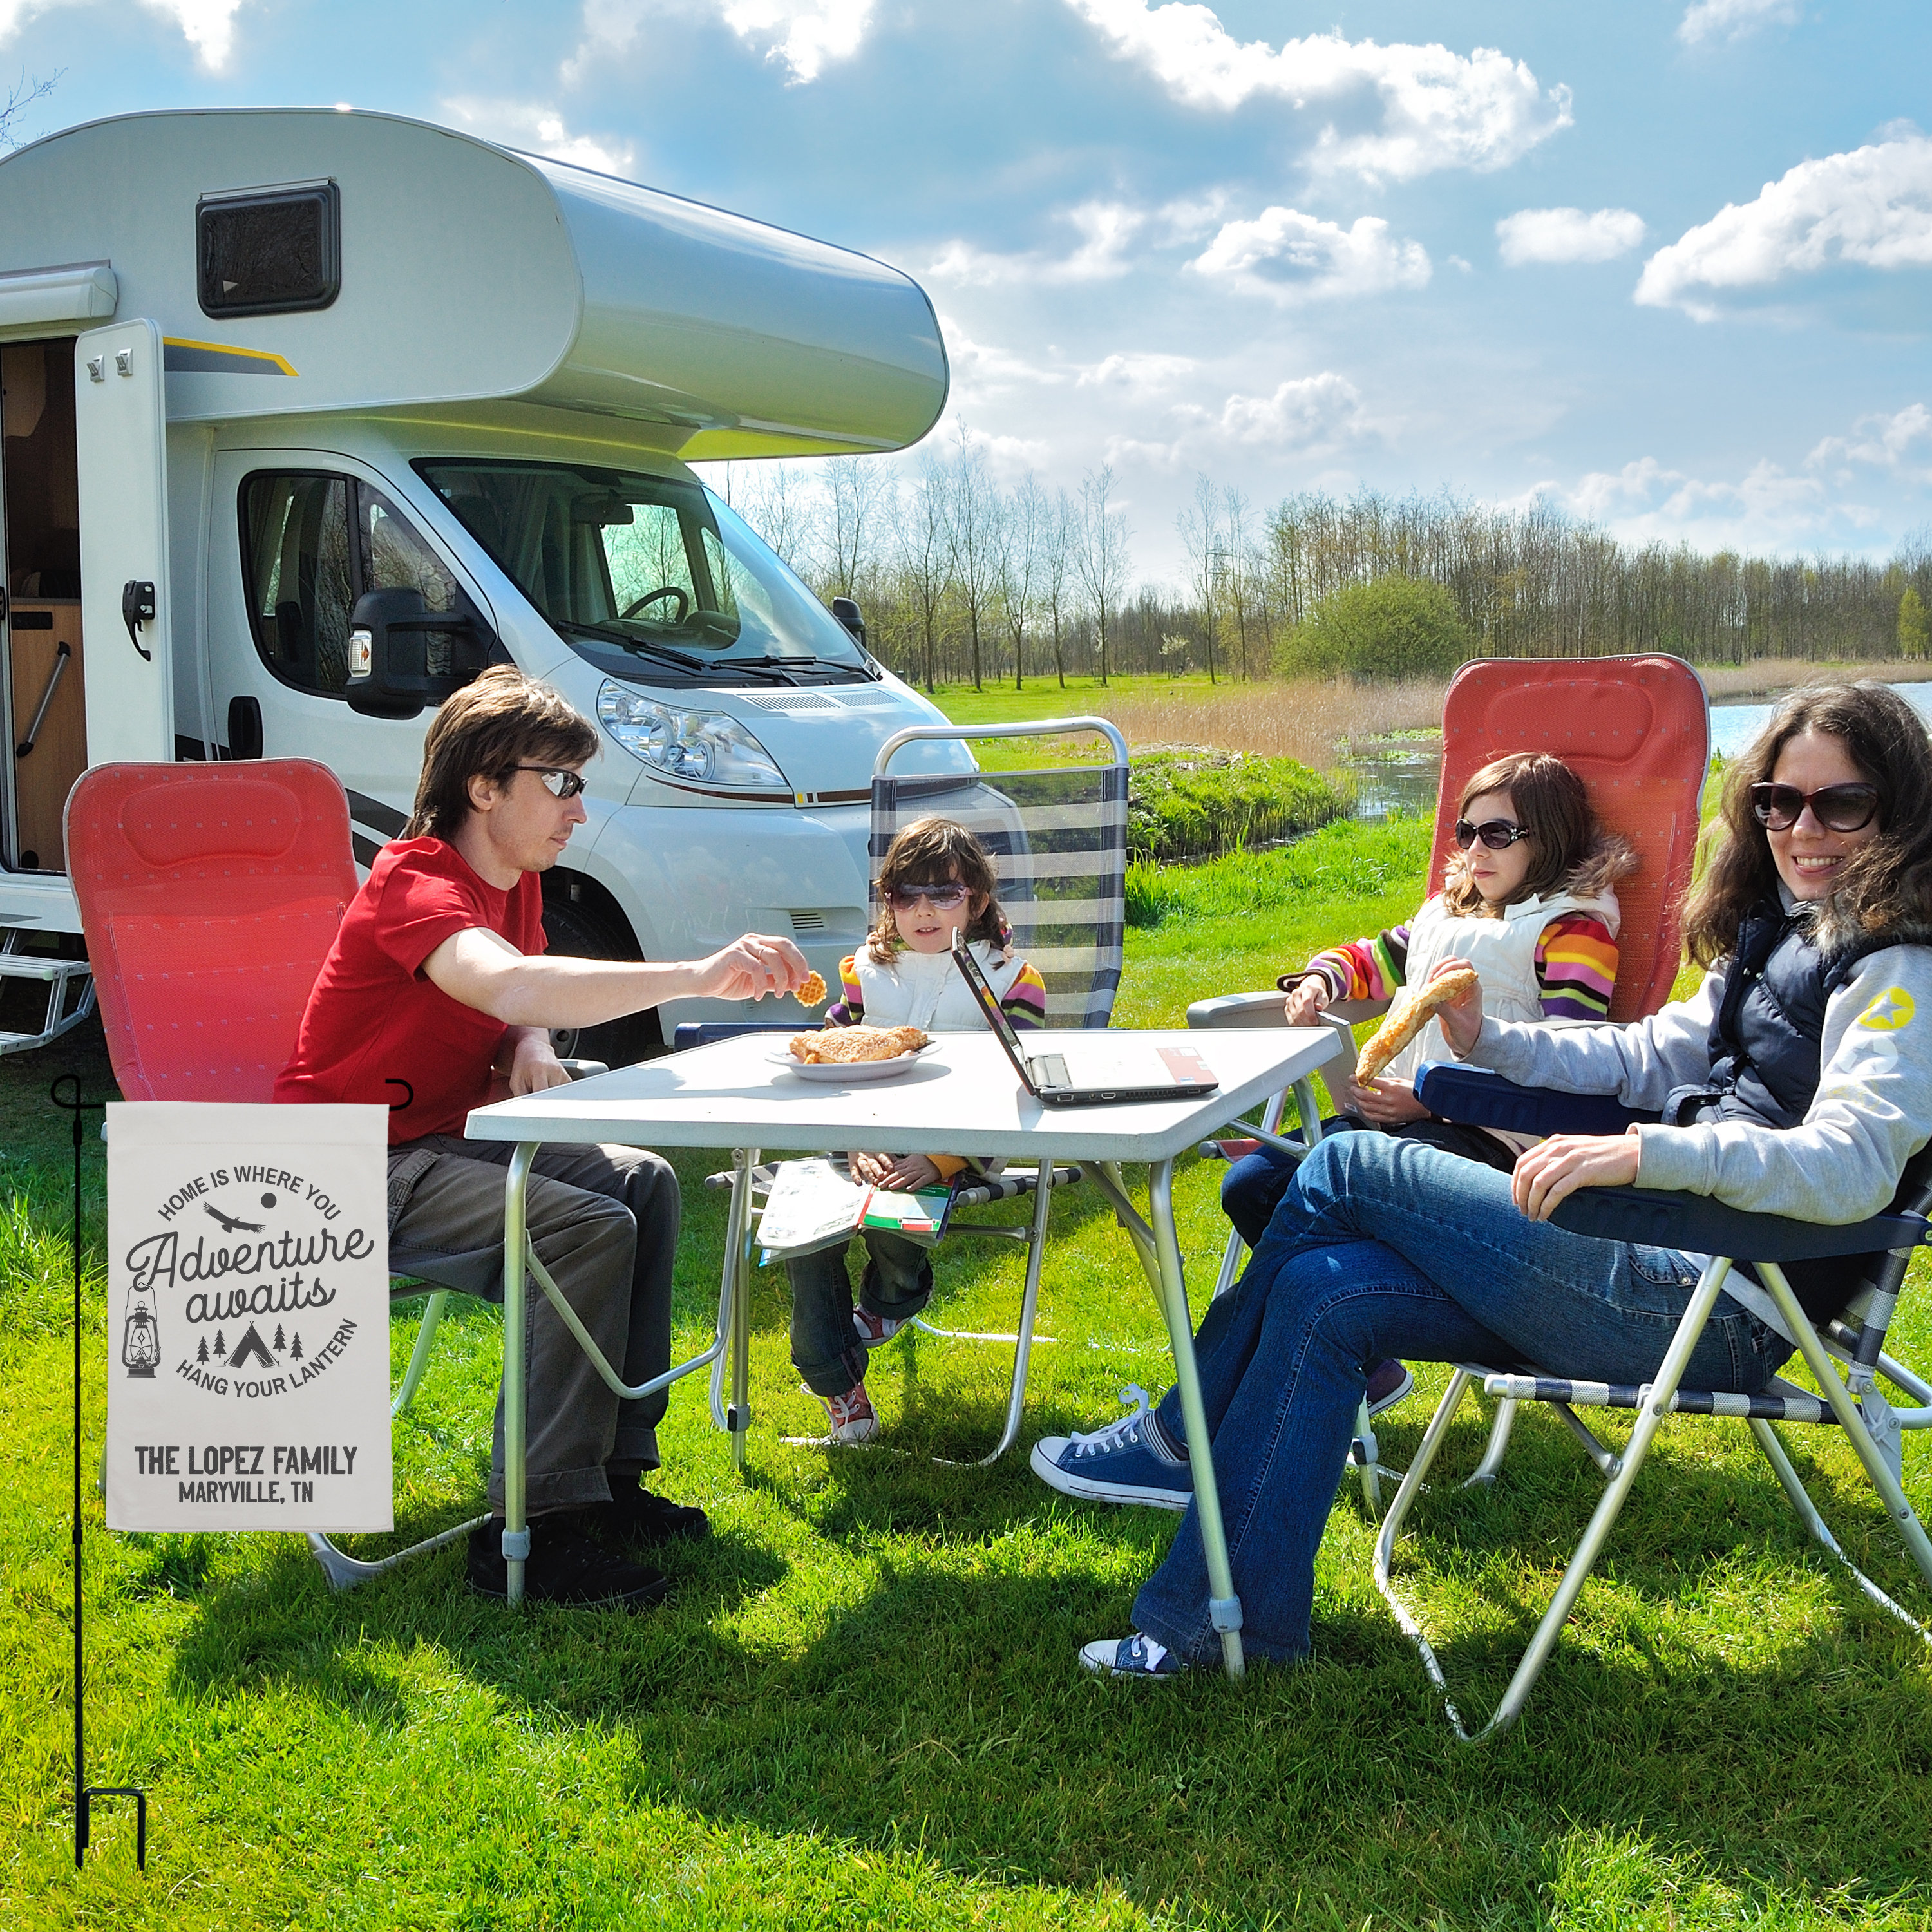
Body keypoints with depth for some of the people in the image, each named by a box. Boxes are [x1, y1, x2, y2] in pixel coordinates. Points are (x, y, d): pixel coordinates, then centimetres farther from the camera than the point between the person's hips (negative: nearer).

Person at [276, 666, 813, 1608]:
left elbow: (523, 1003, 20)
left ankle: (611, 1473, 5)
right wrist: (699, 976, -51)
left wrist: (530, 1047, -7)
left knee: (645, 1182, 1)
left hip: (443, 1138, 10)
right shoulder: (414, 883, -24)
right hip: (352, 1169, -10)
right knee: (591, 1230, -25)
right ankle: (530, 1530, -21)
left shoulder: (515, 880, 6)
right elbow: (509, 985, -45)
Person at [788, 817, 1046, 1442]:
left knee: (891, 1220, -32)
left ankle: (892, 1299, 9)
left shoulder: (1010, 978, 1)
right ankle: (836, 1383, -6)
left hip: (956, 1153, -3)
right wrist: (860, 1150, -15)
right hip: (871, 1148, 4)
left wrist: (939, 1161, -21)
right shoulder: (864, 973, 11)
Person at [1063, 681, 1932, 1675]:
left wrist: (1641, 1151, -33)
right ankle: (1239, 1623, -1)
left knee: (1349, 1166, -11)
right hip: (1673, 1258, 9)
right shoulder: (1780, 933, 19)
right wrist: (1492, 1041, 14)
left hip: (1719, 1306, -9)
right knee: (1323, 1295, -7)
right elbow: (1655, 1053, 27)